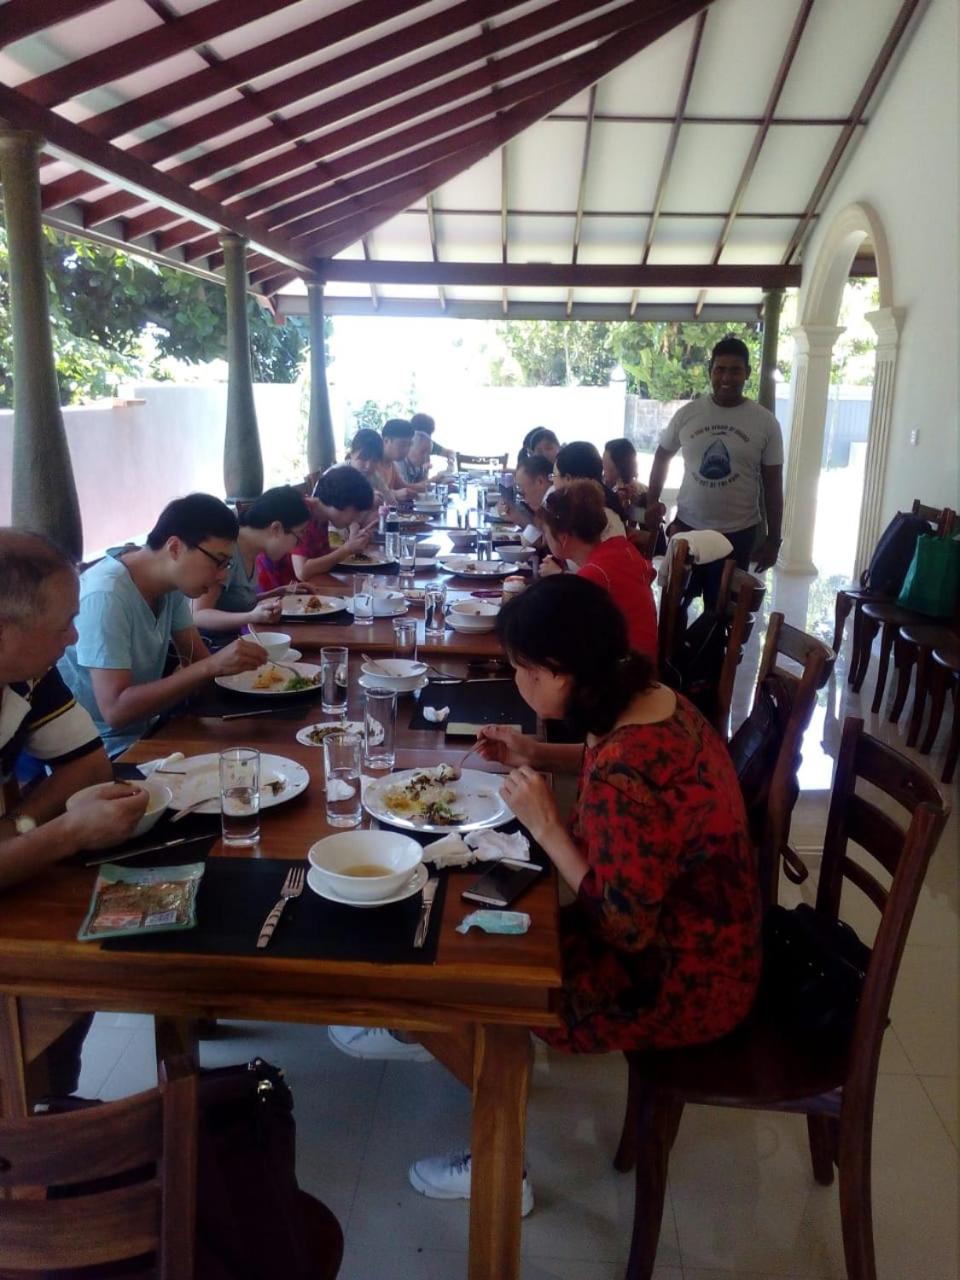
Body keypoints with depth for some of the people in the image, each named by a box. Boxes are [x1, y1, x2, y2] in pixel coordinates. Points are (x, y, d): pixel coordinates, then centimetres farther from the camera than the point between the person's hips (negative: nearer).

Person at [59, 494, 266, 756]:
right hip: (102, 751, -7)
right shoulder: (106, 595, -24)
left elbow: (197, 660, 4)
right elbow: (115, 710, -29)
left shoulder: (172, 579, -2)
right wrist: (212, 667, -33)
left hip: (143, 732, 7)